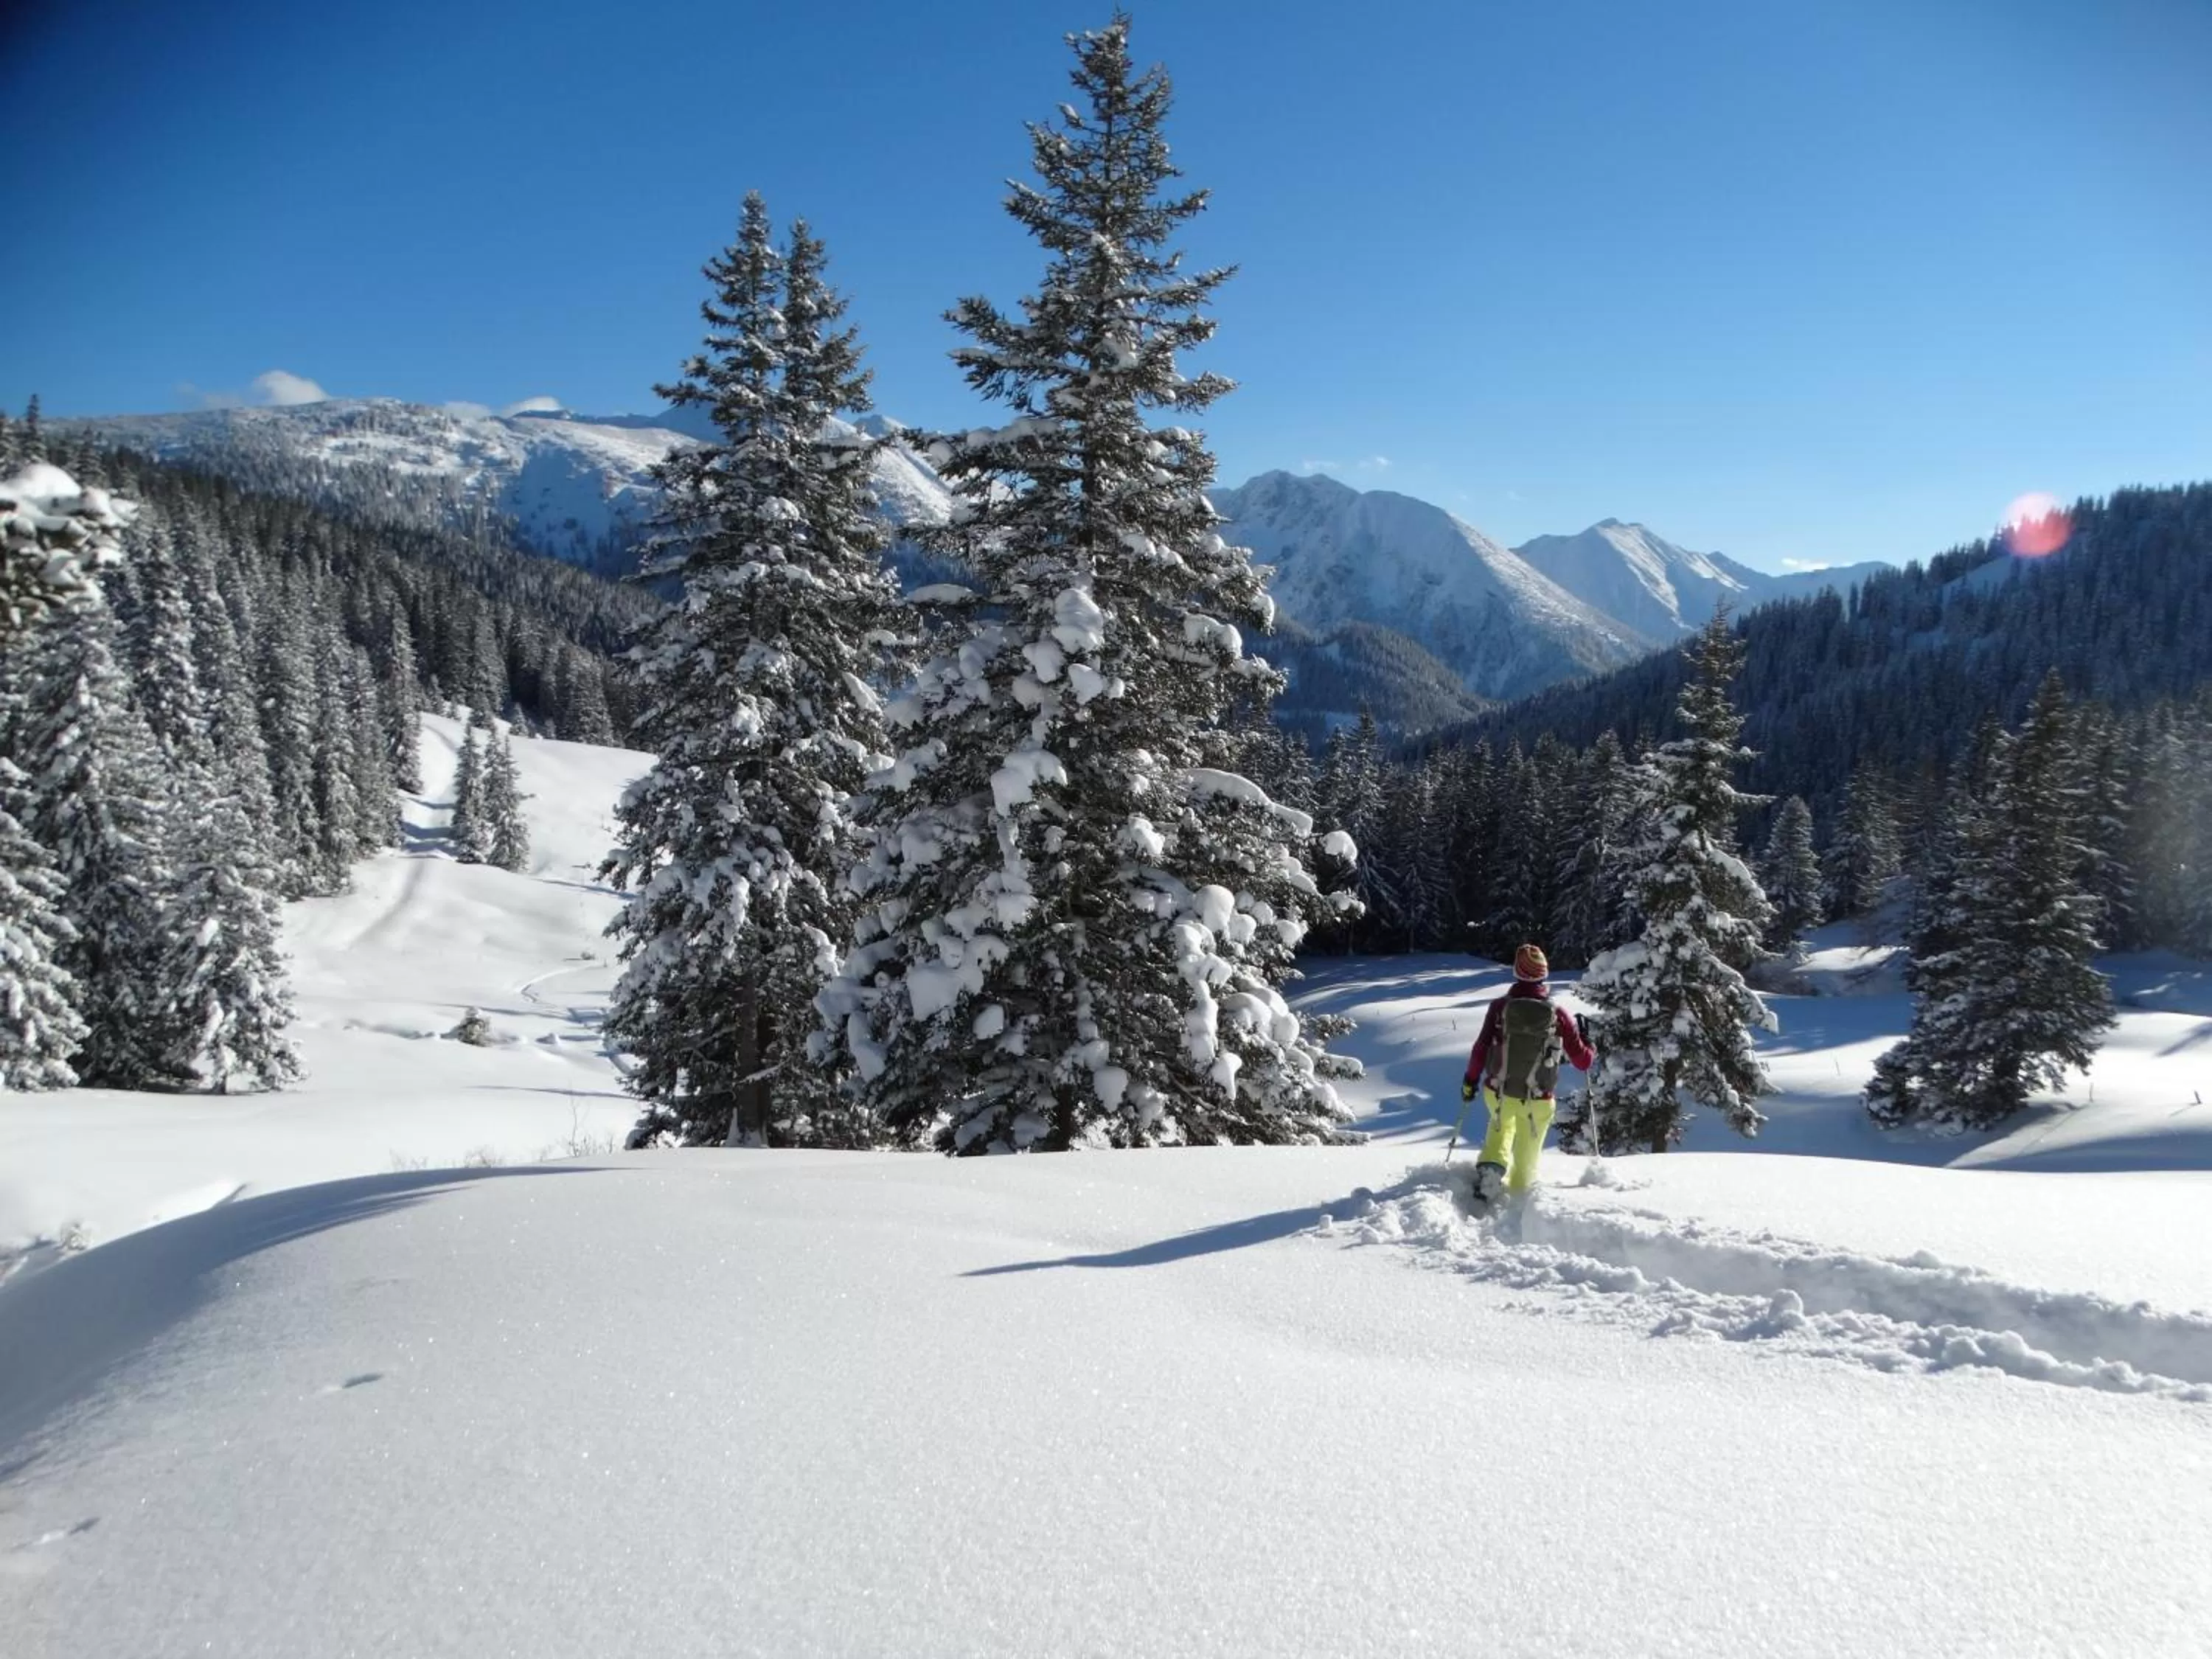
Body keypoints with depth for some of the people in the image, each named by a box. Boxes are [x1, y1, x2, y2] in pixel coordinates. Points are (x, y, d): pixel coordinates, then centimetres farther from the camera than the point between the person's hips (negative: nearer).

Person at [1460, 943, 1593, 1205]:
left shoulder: (1500, 1007, -13)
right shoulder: (1558, 1014, -12)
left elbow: (1481, 1049, -10)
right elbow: (1583, 1061, -6)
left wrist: (1470, 1080, 6)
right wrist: (1589, 1041, 15)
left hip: (1497, 1093, 1)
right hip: (1537, 1102, -1)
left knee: (1501, 1126, 30)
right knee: (1526, 1157, 20)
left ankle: (1492, 1164, 5)